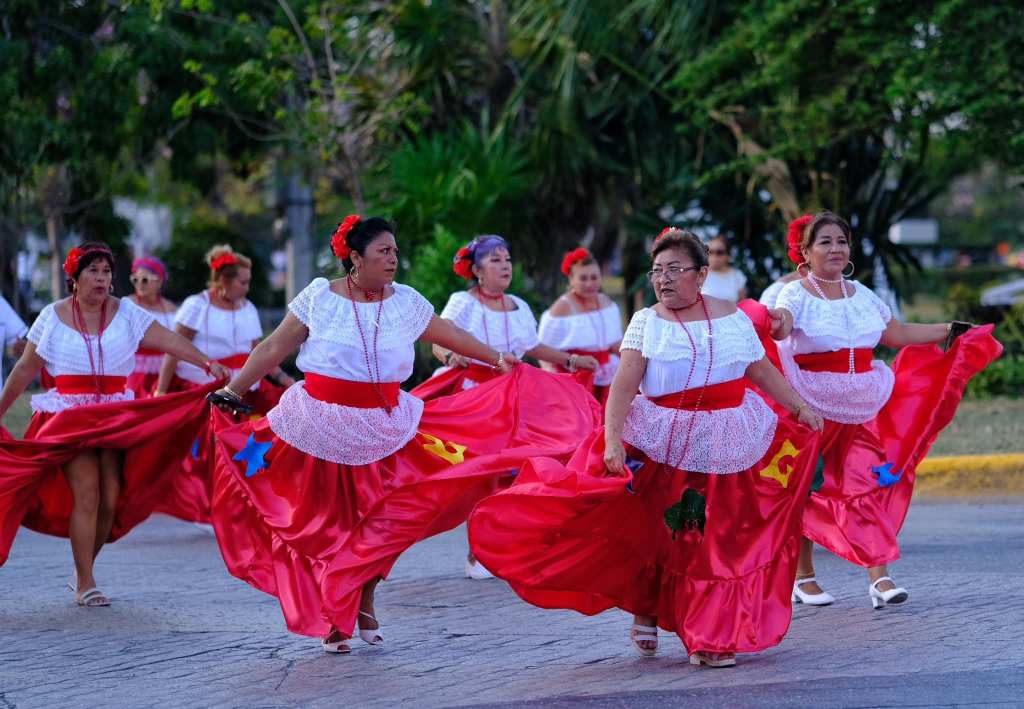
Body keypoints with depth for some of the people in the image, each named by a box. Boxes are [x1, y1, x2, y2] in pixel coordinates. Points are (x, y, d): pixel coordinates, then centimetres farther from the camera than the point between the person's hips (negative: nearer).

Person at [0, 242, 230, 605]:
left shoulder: (126, 313, 3)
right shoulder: (53, 317, 2)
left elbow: (168, 340, -7)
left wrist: (206, 363, -21)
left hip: (116, 419, 2)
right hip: (69, 418, -2)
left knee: (110, 499, -2)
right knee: (87, 495, -13)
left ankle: (83, 573, 20)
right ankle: (85, 584, -4)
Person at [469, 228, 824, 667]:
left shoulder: (732, 317, 4)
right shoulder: (646, 321, -2)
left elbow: (763, 371, 13)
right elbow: (624, 385, -11)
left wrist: (800, 408, 7)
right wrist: (612, 438, -22)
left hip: (727, 445, 1)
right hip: (660, 444, -1)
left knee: (718, 541, 2)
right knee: (652, 532, 6)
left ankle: (710, 638, 12)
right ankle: (645, 611, 31)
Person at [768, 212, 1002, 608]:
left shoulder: (861, 295, 11)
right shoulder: (796, 295, -7)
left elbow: (898, 334, 21)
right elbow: (782, 322, -29)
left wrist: (951, 329, 21)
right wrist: (780, 325, -54)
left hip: (861, 408, 4)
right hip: (811, 409, -4)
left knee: (869, 484, -6)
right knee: (806, 491, 3)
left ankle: (879, 578, -8)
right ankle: (803, 578, 16)